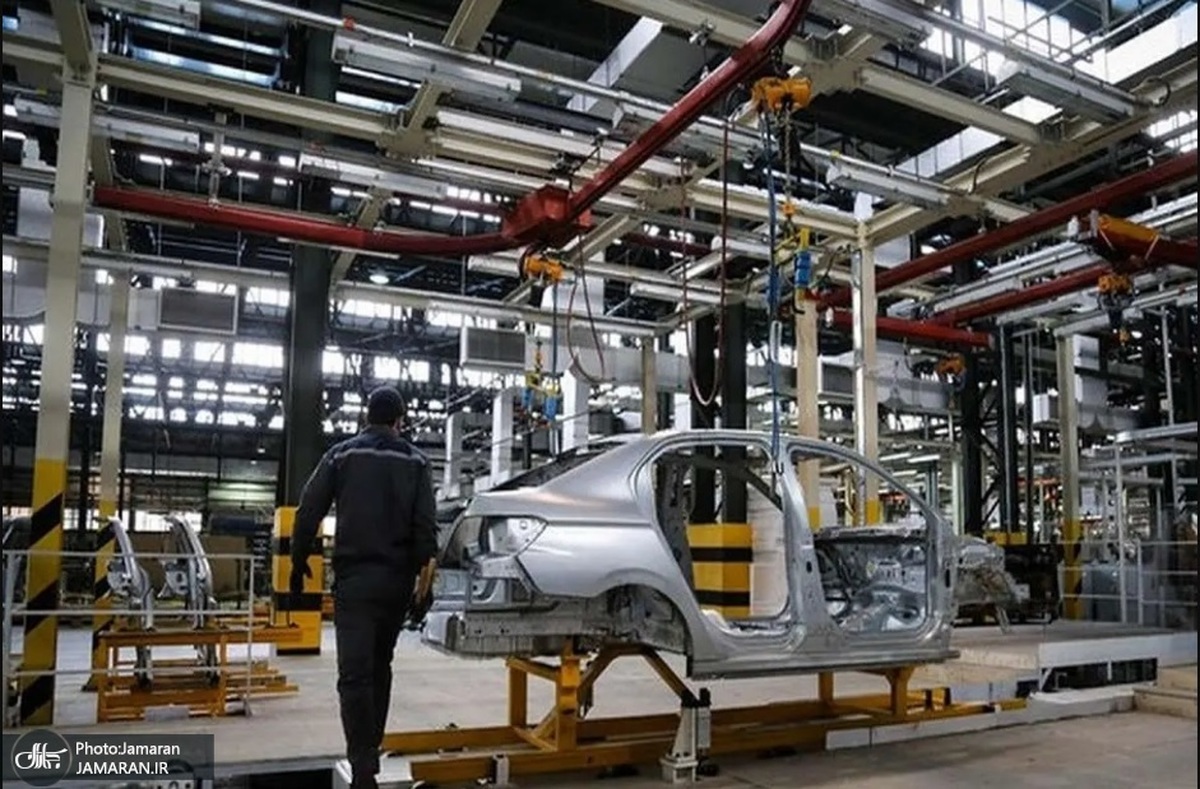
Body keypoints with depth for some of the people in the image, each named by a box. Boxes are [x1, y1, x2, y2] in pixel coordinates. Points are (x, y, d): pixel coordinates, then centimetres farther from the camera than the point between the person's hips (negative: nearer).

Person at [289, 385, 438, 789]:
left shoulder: (341, 455, 3)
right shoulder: (414, 460, 4)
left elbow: (308, 513, 0)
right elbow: (426, 524, -4)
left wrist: (299, 562, 11)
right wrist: (423, 573, 1)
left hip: (354, 577, -2)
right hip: (397, 579, 2)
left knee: (355, 673, -5)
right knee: (379, 666, 19)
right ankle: (371, 747, 29)